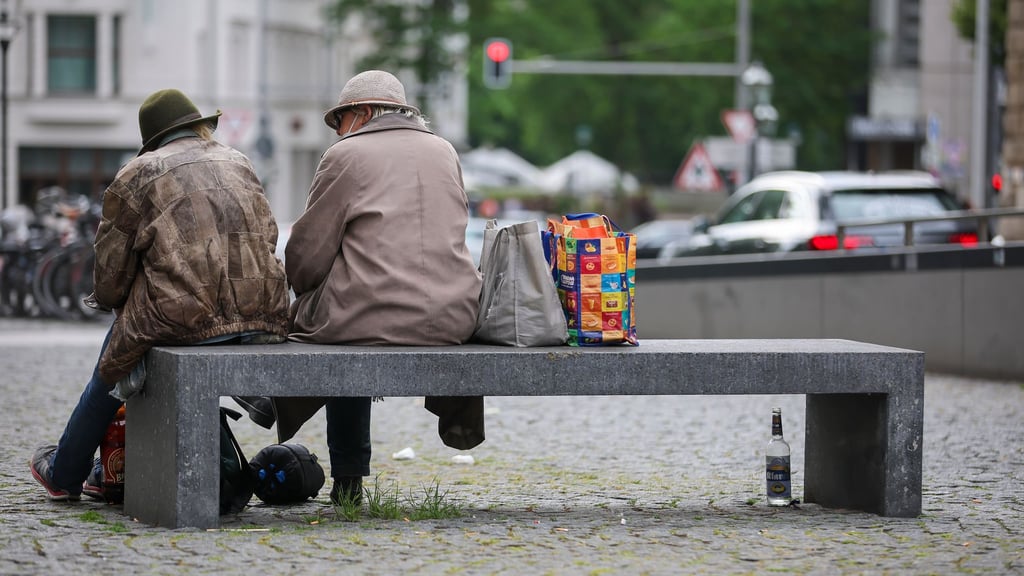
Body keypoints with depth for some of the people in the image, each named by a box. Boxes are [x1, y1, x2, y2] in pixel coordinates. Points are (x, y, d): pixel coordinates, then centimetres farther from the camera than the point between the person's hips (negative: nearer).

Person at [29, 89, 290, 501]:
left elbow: (112, 263, 4)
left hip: (183, 314, -5)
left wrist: (110, 300, 25)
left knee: (116, 358, 24)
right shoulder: (239, 164, 18)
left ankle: (65, 474, 37)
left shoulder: (137, 174, 3)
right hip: (262, 313, 6)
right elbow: (267, 237, 19)